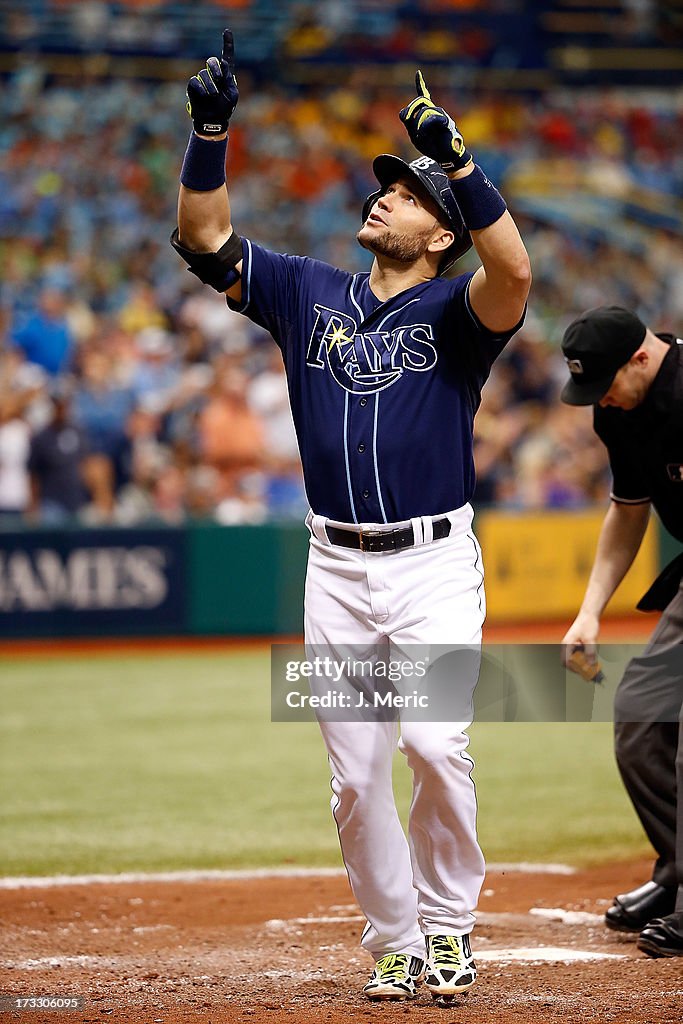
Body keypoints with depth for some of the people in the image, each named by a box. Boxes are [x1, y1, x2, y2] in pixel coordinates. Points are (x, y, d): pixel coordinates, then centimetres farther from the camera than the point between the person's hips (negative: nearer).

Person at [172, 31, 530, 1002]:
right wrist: (210, 131, -6)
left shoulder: (453, 310, -2)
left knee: (435, 742, -19)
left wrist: (457, 159, -31)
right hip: (337, 567, 4)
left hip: (434, 564, -4)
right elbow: (203, 237, 7)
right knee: (355, 775, 3)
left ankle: (449, 922, 1)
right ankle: (395, 944, 16)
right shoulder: (308, 292, 11)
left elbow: (514, 275, -25)